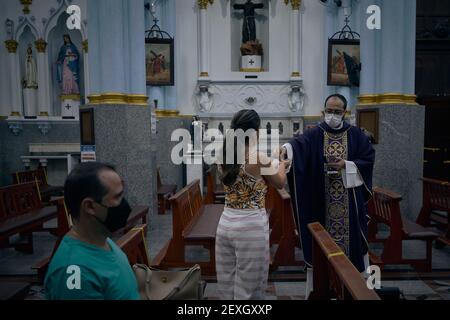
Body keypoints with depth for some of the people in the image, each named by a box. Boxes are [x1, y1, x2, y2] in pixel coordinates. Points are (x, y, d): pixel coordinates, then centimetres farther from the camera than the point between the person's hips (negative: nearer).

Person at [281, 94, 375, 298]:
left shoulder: (355, 135, 3)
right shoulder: (315, 134, -2)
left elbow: (368, 159, 3)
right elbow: (298, 143, -22)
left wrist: (346, 165, -12)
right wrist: (286, 148, -44)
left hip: (350, 199, 1)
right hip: (321, 200, -1)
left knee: (352, 235, 9)